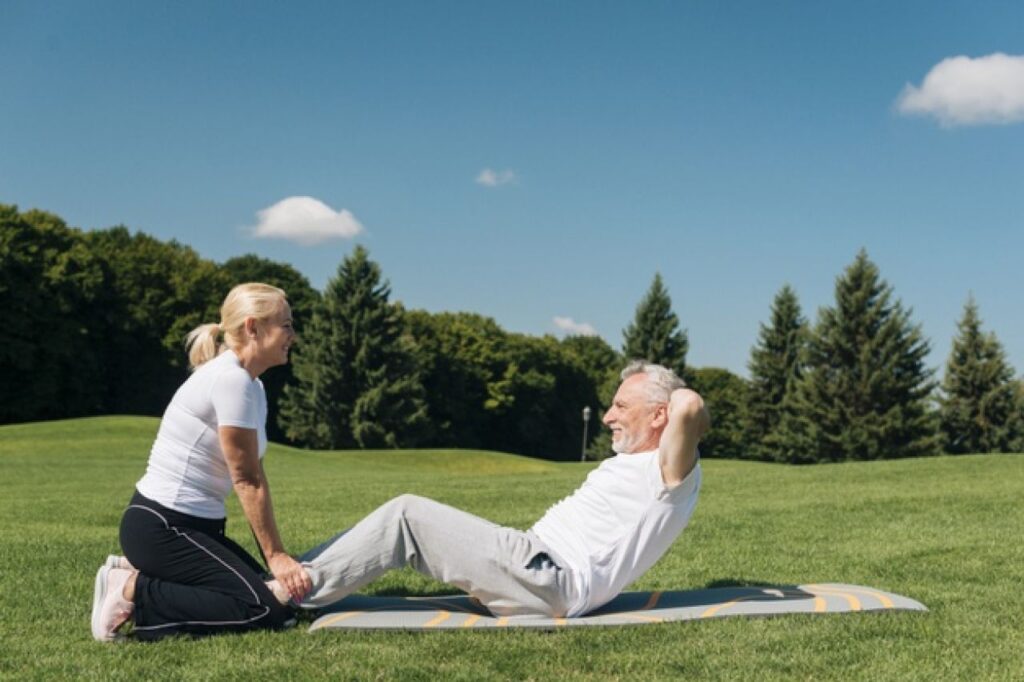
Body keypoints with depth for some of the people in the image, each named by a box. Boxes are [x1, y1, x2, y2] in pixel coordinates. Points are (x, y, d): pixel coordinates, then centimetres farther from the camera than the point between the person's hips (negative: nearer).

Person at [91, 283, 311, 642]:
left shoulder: (248, 383, 12)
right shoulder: (232, 380, -18)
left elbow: (253, 478, 9)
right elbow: (247, 480, -16)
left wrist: (277, 556, 5)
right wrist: (276, 555, -10)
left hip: (191, 525, 10)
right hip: (161, 527, -10)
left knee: (276, 592, 8)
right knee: (266, 609, -14)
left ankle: (137, 575, 10)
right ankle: (133, 593, -7)